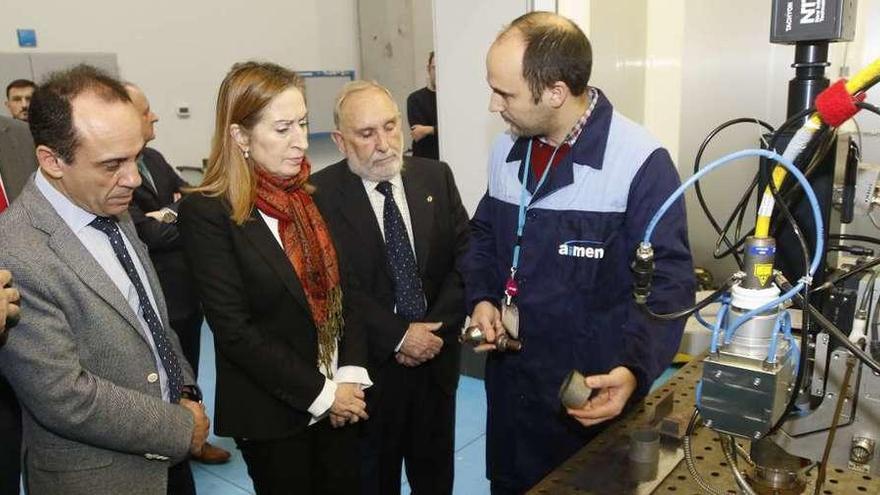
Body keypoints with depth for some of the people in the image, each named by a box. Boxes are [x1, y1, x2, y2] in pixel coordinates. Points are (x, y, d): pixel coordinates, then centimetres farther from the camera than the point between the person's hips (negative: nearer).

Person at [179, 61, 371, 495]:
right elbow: (235, 332, -17)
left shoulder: (310, 195, 1)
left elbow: (343, 291, 3)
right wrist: (320, 393, -14)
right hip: (270, 413, -5)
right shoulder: (207, 213, -16)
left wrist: (351, 375, -8)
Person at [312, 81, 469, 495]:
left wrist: (435, 328, -11)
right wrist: (399, 336, -17)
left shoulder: (436, 177, 0)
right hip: (369, 365, -3)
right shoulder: (320, 194, -11)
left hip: (437, 358, 3)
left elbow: (466, 256, -1)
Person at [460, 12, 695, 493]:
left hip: (592, 393, -5)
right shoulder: (505, 150, 1)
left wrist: (634, 369, -30)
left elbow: (668, 282, -17)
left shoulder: (641, 162, -20)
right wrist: (481, 297, -2)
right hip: (509, 380, 6)